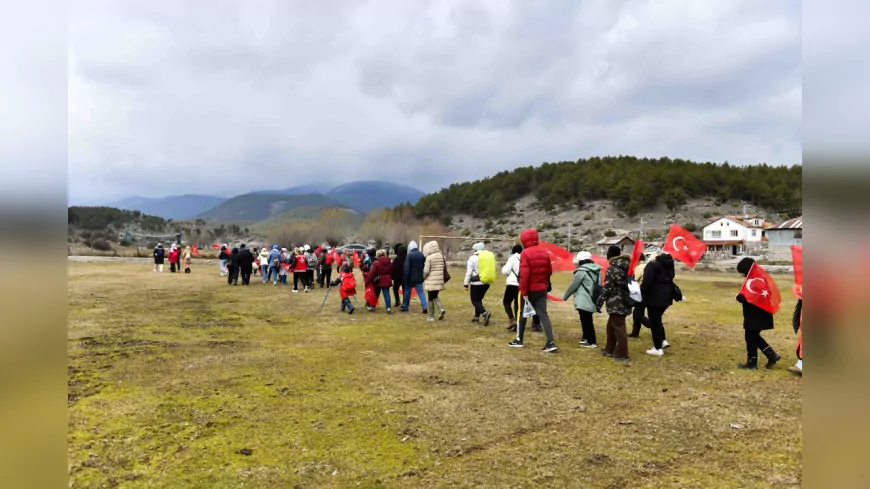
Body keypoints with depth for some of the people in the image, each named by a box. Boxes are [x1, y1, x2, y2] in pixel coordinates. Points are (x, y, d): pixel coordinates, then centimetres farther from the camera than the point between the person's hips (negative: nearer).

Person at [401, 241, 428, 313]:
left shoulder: (409, 255, -12)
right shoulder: (422, 255, 4)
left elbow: (406, 268, -14)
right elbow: (424, 266, 9)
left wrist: (406, 279, -11)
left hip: (411, 278, -4)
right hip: (419, 278, 4)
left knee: (407, 292, 10)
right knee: (421, 292, 5)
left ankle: (405, 307, 18)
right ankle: (424, 307, -8)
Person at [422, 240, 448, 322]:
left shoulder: (429, 257, -13)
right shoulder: (442, 256, 4)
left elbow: (426, 271, -12)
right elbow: (445, 269, 9)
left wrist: (424, 278, 6)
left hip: (431, 281, -5)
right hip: (440, 281, 6)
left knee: (430, 298, 7)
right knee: (435, 296, 22)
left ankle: (431, 316, 11)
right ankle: (441, 309, 1)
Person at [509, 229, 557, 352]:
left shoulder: (525, 253, -15)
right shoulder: (544, 253, 6)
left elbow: (524, 274, -20)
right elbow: (549, 271, 13)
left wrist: (523, 292, -17)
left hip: (529, 289, -5)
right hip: (542, 289, 5)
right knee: (543, 314, 3)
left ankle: (519, 340, 22)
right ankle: (551, 342, -7)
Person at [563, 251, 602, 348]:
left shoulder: (582, 271, -13)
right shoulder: (597, 270, 11)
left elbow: (573, 286, -8)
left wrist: (565, 297, 5)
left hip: (584, 301, -9)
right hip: (593, 300, 9)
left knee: (586, 321, -2)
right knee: (587, 320, 18)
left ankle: (591, 341, 1)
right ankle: (586, 337, 28)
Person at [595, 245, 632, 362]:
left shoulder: (612, 269, -13)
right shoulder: (626, 267, 10)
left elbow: (607, 288, -15)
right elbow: (629, 284, 16)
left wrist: (599, 302, -8)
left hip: (616, 303, -8)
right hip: (624, 302, 8)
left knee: (618, 328, -1)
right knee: (611, 325, 19)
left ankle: (622, 354, 5)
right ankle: (609, 349, 28)